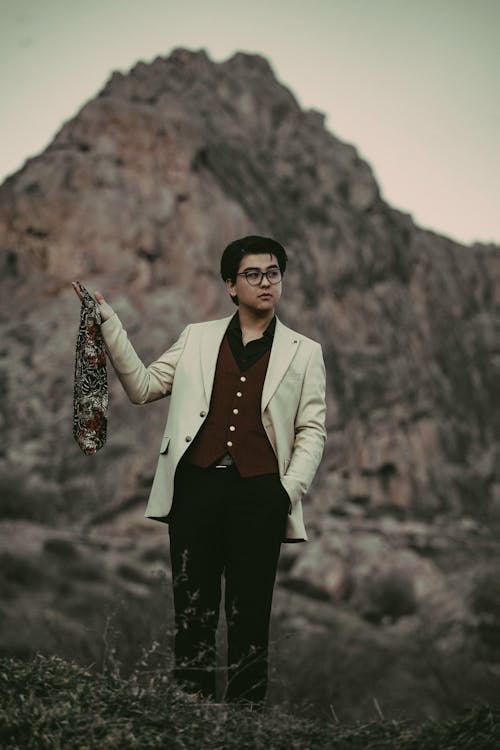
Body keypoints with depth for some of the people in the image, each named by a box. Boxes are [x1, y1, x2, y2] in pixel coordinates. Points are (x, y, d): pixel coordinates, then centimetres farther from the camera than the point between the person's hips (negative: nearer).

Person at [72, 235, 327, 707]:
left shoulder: (303, 352, 12)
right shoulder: (197, 337, 16)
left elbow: (312, 430, 8)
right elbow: (144, 386, 12)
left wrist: (291, 489, -6)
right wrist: (109, 323, 5)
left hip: (259, 491, -1)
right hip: (196, 485, 1)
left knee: (249, 612, 1)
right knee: (192, 606, 1)